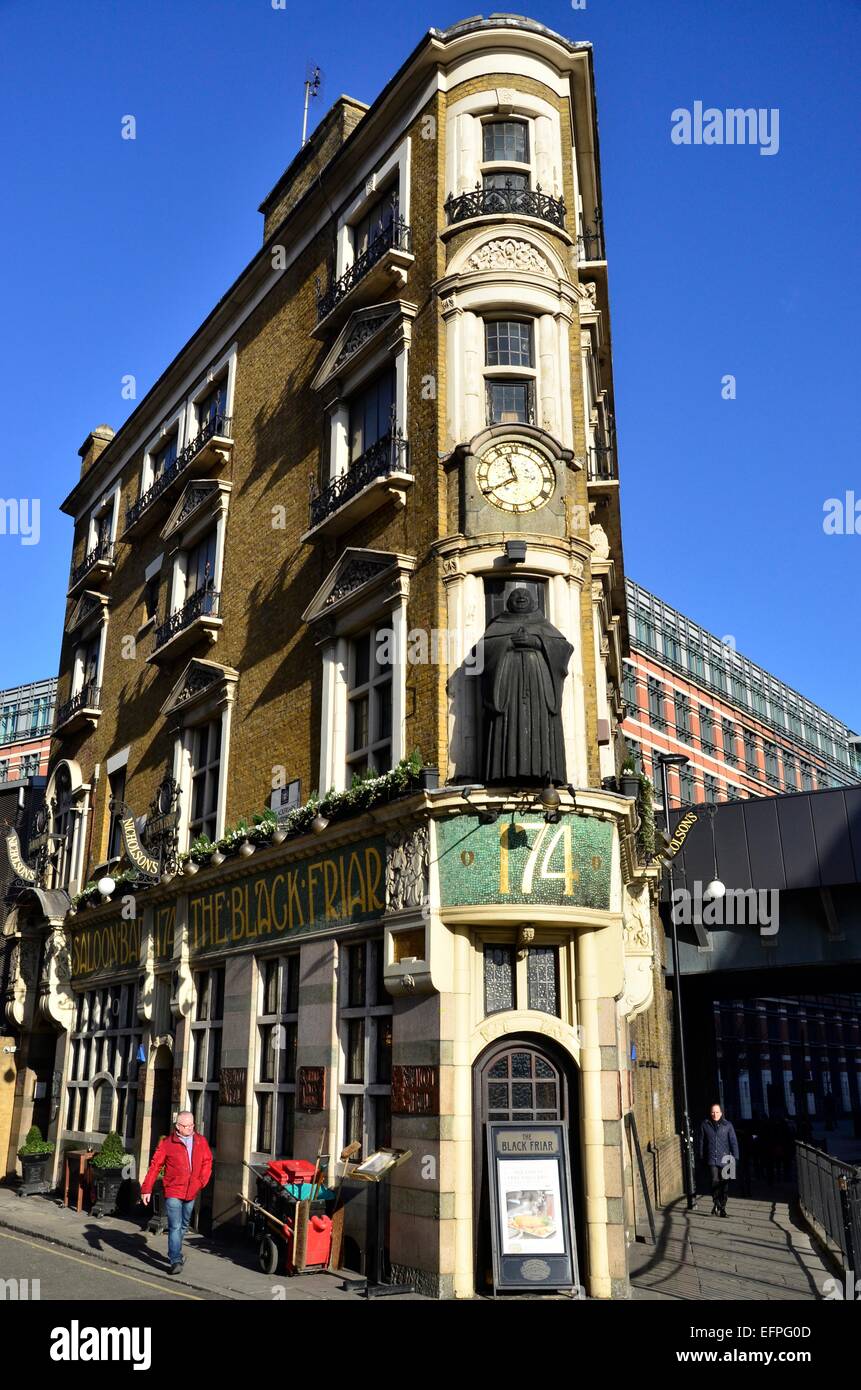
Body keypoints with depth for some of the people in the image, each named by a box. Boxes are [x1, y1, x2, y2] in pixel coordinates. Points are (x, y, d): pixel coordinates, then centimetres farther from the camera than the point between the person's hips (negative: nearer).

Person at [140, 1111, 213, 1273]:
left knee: (183, 1226, 19)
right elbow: (155, 1166, -9)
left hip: (191, 1193, 5)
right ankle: (176, 1260, -7)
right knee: (175, 1227, -11)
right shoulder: (167, 1143, -10)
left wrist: (202, 1181, -2)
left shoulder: (201, 1142, 2)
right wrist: (146, 1189, -12)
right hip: (173, 1192, -5)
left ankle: (174, 1254, 38)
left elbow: (207, 1162, 11)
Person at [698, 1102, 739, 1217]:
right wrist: (702, 1157, 7)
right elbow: (701, 1142, 9)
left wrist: (735, 1158, -5)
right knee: (715, 1181, -16)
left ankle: (722, 1207, 20)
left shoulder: (727, 1125, 1)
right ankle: (716, 1204, 1)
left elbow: (734, 1142, 1)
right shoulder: (705, 1125, 3)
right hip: (712, 1159, -1)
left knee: (724, 1184, 6)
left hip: (724, 1159, 1)